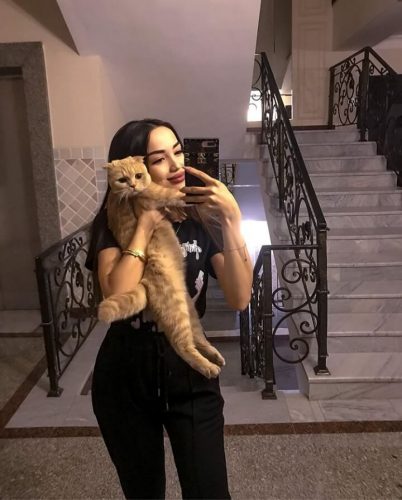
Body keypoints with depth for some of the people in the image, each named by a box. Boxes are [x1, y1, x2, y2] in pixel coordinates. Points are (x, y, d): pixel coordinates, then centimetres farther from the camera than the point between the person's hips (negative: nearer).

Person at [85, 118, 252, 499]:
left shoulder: (199, 219, -7)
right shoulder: (114, 223, -10)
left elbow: (239, 298, -18)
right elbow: (117, 298, -28)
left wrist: (231, 220, -25)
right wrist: (145, 225, -23)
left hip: (191, 375, 0)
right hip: (126, 379, 0)